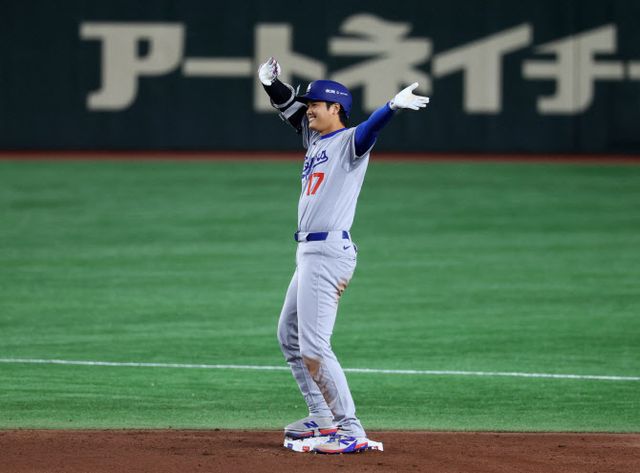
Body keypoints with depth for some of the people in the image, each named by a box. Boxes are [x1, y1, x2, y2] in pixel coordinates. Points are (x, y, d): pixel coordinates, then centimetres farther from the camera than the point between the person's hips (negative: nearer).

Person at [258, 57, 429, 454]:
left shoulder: (350, 141, -10)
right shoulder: (315, 138, 16)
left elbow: (371, 129, -30)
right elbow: (290, 108, 25)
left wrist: (394, 107, -50)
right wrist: (272, 82, 7)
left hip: (330, 253, -10)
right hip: (309, 253, 10)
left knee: (313, 346, -15)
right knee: (290, 336, 19)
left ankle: (351, 432, -15)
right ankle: (323, 418, 26)